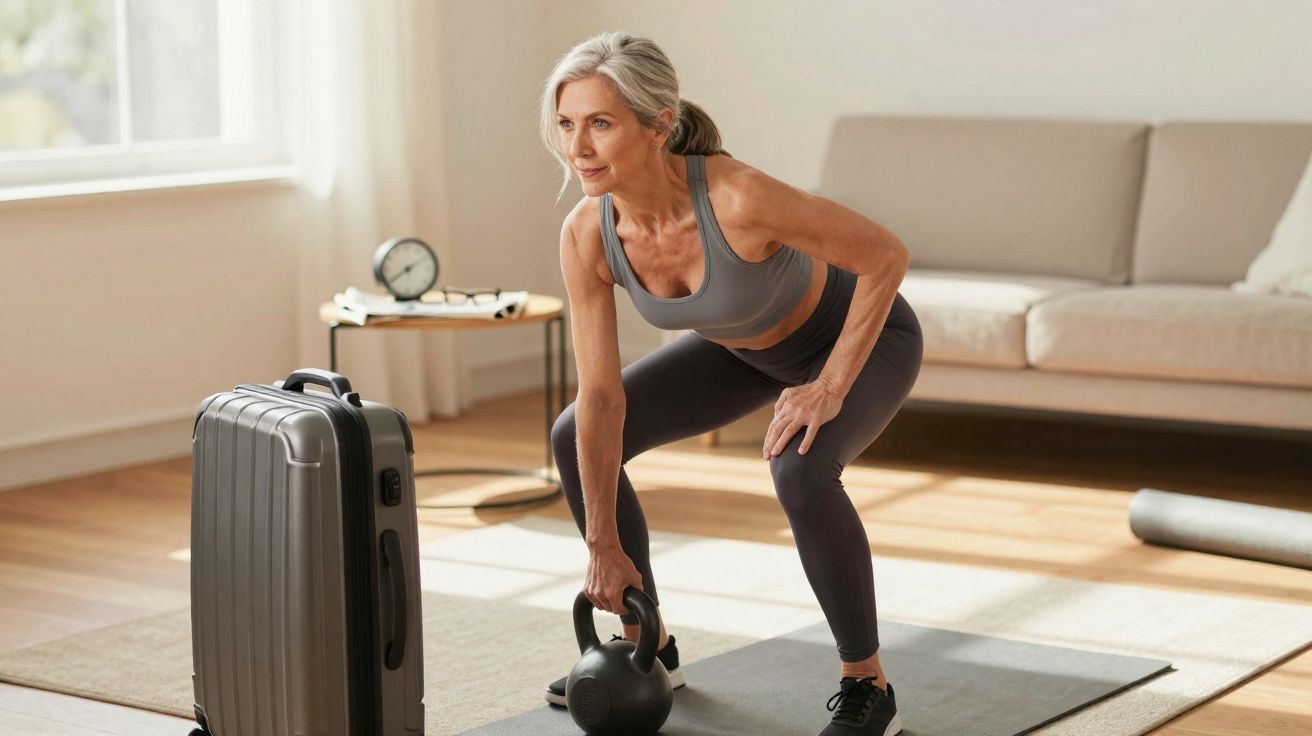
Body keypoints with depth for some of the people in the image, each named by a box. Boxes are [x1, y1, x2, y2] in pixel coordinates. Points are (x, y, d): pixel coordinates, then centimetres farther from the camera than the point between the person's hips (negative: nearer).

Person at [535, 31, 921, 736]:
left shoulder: (738, 198, -40)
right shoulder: (587, 234, -23)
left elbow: (886, 256, -29)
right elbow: (600, 398, -17)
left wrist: (830, 389, -29)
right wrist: (604, 547, -14)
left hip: (861, 336, -6)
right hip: (747, 348, 6)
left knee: (799, 468, -35)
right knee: (574, 439, 1)